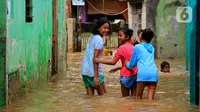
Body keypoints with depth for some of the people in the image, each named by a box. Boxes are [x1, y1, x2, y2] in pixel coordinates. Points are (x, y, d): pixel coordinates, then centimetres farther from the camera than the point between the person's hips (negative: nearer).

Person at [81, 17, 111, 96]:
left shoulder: (92, 37, 13)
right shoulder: (99, 39, -12)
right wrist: (96, 76, -19)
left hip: (85, 71, 8)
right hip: (93, 71, -8)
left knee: (90, 95, 7)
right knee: (102, 95, 4)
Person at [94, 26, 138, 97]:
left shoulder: (122, 48, -10)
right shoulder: (133, 47, 10)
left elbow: (113, 62, -10)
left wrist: (99, 61, -6)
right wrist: (118, 68, 22)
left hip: (126, 76, -6)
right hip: (135, 74, 6)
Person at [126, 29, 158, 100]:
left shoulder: (137, 47, 14)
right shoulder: (152, 48, 26)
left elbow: (132, 64, 18)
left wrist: (127, 64, 41)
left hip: (143, 73, -3)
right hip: (153, 73, 3)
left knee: (138, 98, 4)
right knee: (151, 99, 0)